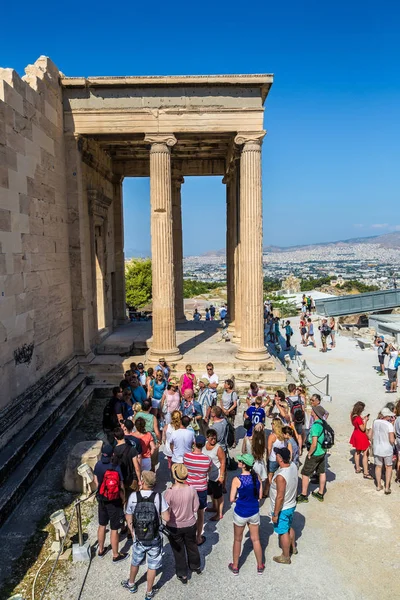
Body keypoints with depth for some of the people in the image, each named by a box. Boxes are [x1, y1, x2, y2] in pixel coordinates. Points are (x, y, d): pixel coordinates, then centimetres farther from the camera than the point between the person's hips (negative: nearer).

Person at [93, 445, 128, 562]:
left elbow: (96, 482, 4)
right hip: (114, 502, -5)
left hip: (102, 499, 5)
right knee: (114, 529, 9)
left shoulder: (98, 465, -11)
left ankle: (101, 550, 40)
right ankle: (116, 555, 25)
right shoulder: (116, 468, -26)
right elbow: (121, 487, -18)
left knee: (102, 525, 23)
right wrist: (123, 499, 0)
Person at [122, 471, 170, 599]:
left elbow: (128, 518, -6)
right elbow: (166, 518, -19)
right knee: (152, 566, 19)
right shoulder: (158, 497, -21)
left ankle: (131, 584, 50)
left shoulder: (133, 496, -17)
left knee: (135, 562, 27)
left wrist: (132, 532, 10)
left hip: (138, 538, 2)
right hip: (155, 539, -1)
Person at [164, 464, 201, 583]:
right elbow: (196, 508, -8)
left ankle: (182, 575, 37)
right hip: (190, 524, 3)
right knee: (192, 546, 28)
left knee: (178, 550, 21)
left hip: (174, 527, -3)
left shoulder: (169, 493, -29)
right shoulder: (191, 489, -20)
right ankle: (196, 566, 51)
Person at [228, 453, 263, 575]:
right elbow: (260, 496, -2)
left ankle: (235, 567, 34)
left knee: (237, 540, 18)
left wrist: (239, 498, 3)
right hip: (254, 512, 3)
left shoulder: (237, 480, -23)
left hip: (240, 514, -3)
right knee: (256, 539, 21)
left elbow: (232, 499, -16)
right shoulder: (257, 477, -11)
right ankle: (260, 566, 35)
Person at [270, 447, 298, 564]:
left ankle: (285, 557, 34)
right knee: (289, 527, 30)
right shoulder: (293, 466, -15)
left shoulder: (281, 476, -37)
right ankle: (293, 548, 51)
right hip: (292, 505, 8)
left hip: (282, 509, -8)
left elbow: (280, 497, -29)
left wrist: (275, 514, -19)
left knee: (283, 532, 14)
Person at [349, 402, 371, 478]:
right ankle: (366, 473, 0)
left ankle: (357, 468, 37)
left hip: (356, 435, 10)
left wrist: (363, 418, 3)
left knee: (357, 452, 23)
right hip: (361, 436, -10)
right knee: (365, 454, -2)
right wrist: (365, 420, -14)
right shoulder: (358, 418, -30)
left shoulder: (353, 415, -3)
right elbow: (363, 429, -22)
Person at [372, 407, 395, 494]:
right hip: (387, 449, -4)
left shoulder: (375, 422, -4)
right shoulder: (389, 425, -19)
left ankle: (378, 486, 25)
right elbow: (392, 440, -19)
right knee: (388, 467, 14)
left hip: (377, 448, 4)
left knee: (378, 466, 16)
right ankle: (387, 487, 14)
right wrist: (392, 444, 0)